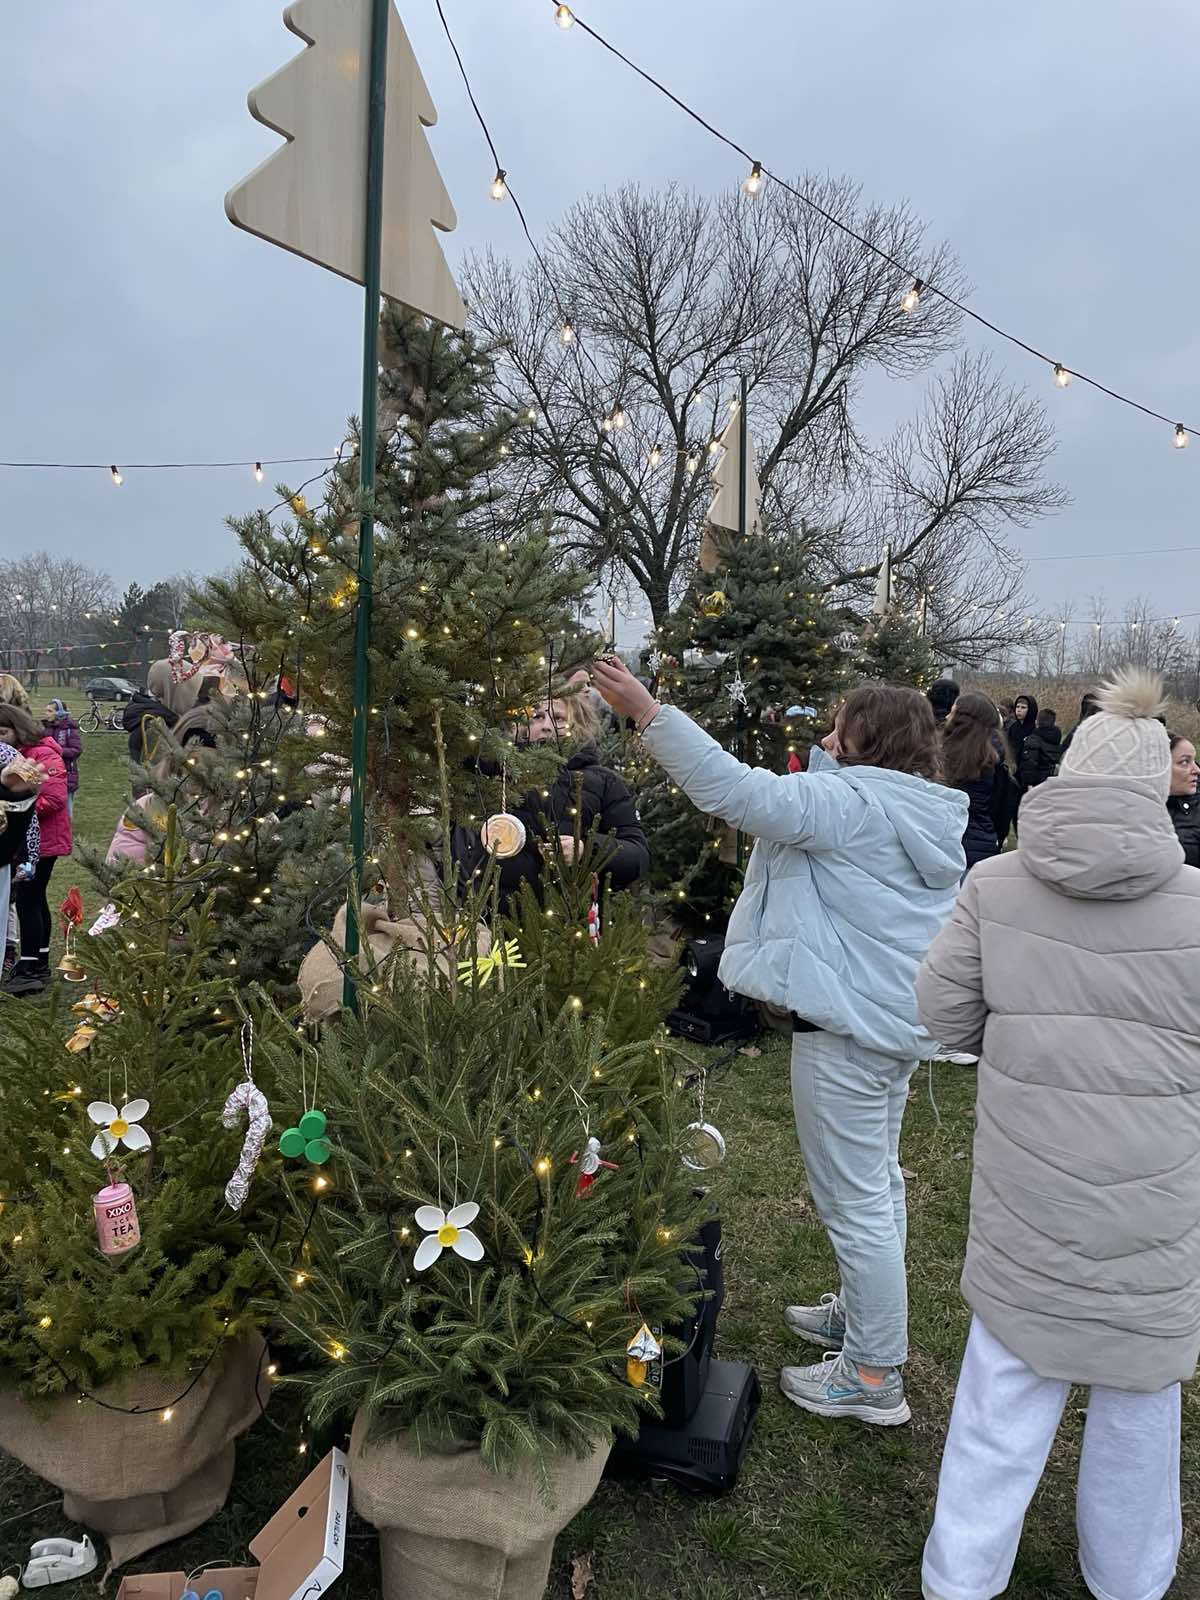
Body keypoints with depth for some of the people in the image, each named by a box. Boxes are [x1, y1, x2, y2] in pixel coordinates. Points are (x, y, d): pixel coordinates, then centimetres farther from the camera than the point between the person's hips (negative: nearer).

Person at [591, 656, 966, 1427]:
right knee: (877, 1182, 24)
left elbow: (738, 791, -29)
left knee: (855, 1200, 2)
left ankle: (873, 1377, 16)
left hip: (847, 1027, -10)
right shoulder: (925, 812, 9)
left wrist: (649, 712, -28)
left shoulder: (854, 803, -20)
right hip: (899, 1019, 11)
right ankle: (862, 1315, 43)